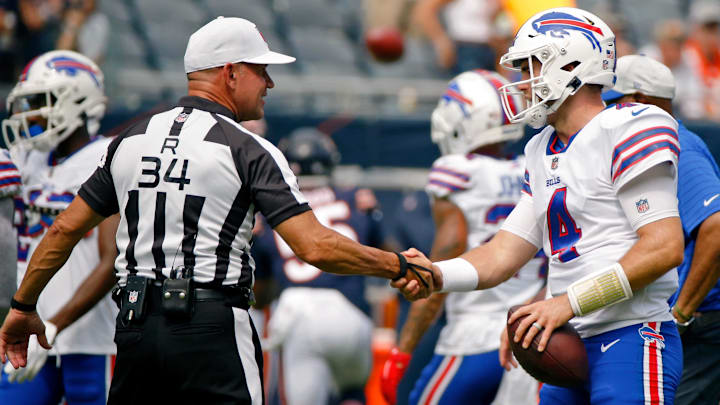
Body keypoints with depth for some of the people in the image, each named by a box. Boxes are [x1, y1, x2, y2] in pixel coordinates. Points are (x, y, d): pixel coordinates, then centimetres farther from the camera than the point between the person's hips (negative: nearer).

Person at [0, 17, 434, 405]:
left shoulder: (130, 140, 12)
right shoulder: (247, 151, -6)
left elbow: (66, 229, 15)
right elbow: (316, 247, -13)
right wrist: (400, 267, -2)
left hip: (135, 327, 6)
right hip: (211, 327, -6)